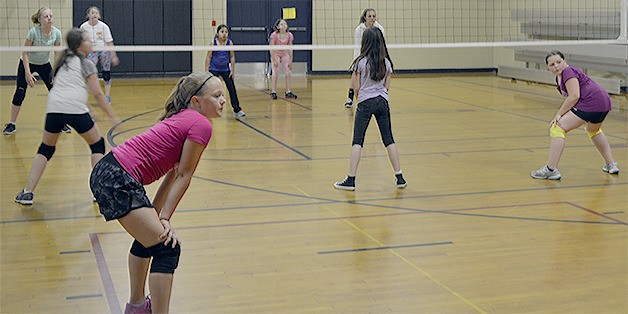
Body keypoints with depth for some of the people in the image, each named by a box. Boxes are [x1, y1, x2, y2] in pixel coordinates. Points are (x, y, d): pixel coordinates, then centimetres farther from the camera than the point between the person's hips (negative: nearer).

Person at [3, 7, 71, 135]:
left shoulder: (56, 33, -17)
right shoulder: (33, 31, -26)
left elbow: (57, 53, -4)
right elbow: (25, 53, -20)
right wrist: (28, 73, -25)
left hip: (45, 64, 3)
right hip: (27, 63, -3)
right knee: (20, 93, -6)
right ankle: (12, 124, 7)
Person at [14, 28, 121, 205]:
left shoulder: (63, 61, 26)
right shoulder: (87, 64, 9)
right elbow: (97, 93, 2)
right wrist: (112, 116, 4)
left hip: (53, 107, 5)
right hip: (75, 108, -5)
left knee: (45, 149, 19)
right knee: (97, 144, 13)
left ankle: (28, 192, 10)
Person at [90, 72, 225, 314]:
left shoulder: (183, 118, 17)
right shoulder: (201, 126, -11)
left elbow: (174, 173, 14)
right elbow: (183, 176, -9)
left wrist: (156, 215, 10)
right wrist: (164, 219, -5)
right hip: (118, 181, -11)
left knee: (149, 236, 28)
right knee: (167, 248, -8)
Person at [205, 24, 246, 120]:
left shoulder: (230, 43, -7)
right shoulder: (213, 43, -12)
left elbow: (232, 57, 1)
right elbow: (208, 57, -7)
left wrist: (232, 70, -1)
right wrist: (206, 71, -9)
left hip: (225, 69, 2)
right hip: (214, 69, -2)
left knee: (232, 89, 2)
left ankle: (237, 110, 9)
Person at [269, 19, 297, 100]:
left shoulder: (289, 35, -17)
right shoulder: (274, 35, -26)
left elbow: (290, 49, -11)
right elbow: (271, 48, -20)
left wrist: (290, 61, -10)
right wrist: (274, 60, -21)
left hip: (285, 55, 3)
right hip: (275, 54, -3)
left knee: (288, 73, -3)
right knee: (275, 72, -12)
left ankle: (288, 92, 5)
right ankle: (273, 92, -8)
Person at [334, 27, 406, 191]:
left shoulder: (361, 62, -7)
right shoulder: (386, 62, 4)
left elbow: (356, 86, -6)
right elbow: (387, 85, 8)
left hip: (365, 102, -4)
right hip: (383, 101, 4)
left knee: (357, 140, -1)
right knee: (389, 139, 10)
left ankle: (351, 179, -4)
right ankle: (399, 177, 11)